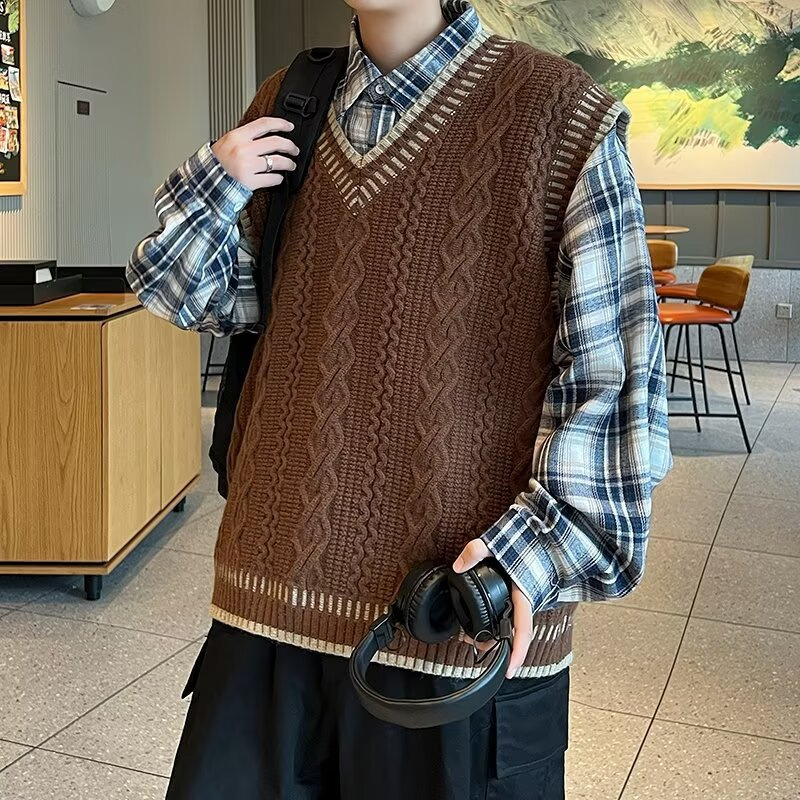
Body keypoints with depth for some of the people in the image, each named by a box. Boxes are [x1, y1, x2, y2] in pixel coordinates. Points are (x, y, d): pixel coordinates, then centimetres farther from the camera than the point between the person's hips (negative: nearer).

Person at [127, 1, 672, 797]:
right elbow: (207, 298, 17)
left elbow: (614, 366, -6)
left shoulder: (561, 116, -8)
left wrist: (544, 543, -14)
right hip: (275, 587, 5)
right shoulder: (285, 105, 9)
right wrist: (213, 187, -2)